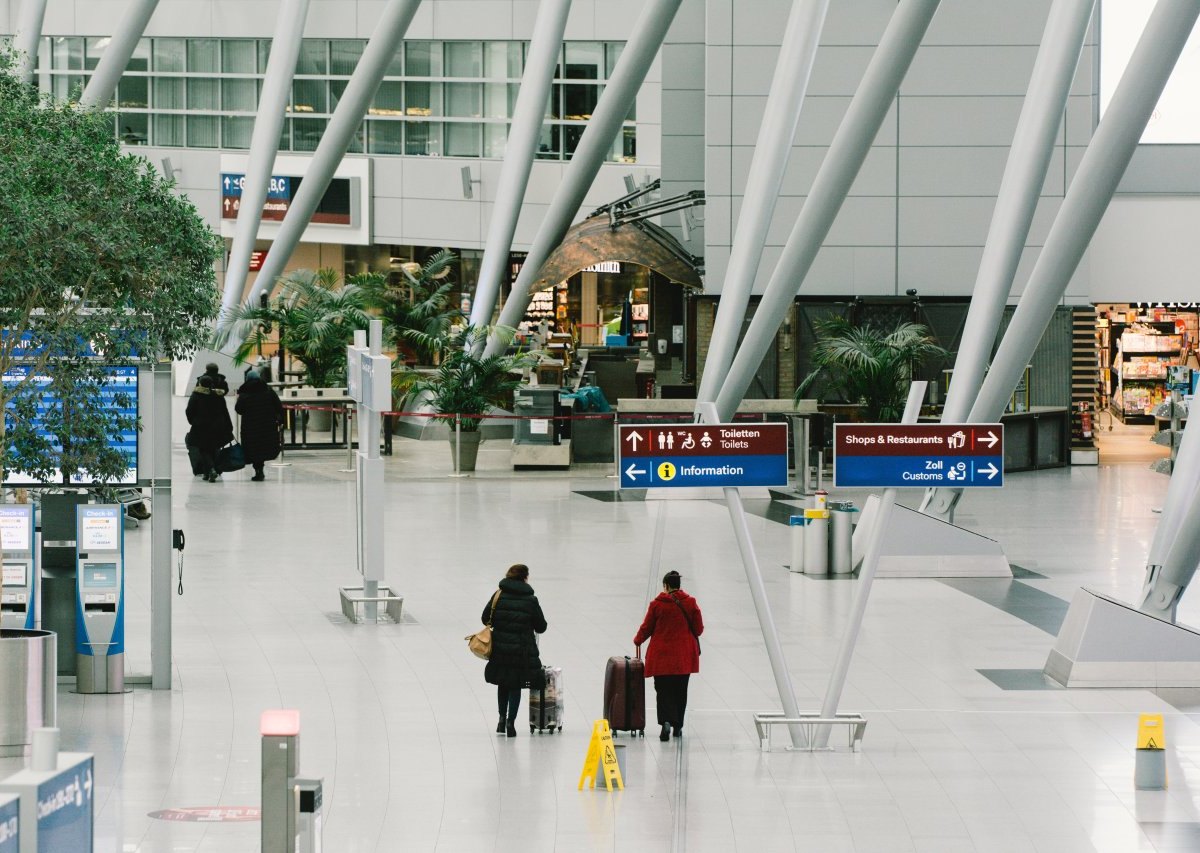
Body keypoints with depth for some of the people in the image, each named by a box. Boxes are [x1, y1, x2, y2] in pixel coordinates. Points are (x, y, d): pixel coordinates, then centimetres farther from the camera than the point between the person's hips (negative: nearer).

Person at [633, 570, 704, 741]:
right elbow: (699, 629, 1)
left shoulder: (657, 604, -7)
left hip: (662, 655, -2)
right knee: (680, 690, 14)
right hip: (684, 656, 2)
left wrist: (637, 641, 20)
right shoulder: (690, 603, -2)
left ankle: (666, 721, -22)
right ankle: (678, 726, 21)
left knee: (663, 690, 0)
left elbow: (646, 627, 1)